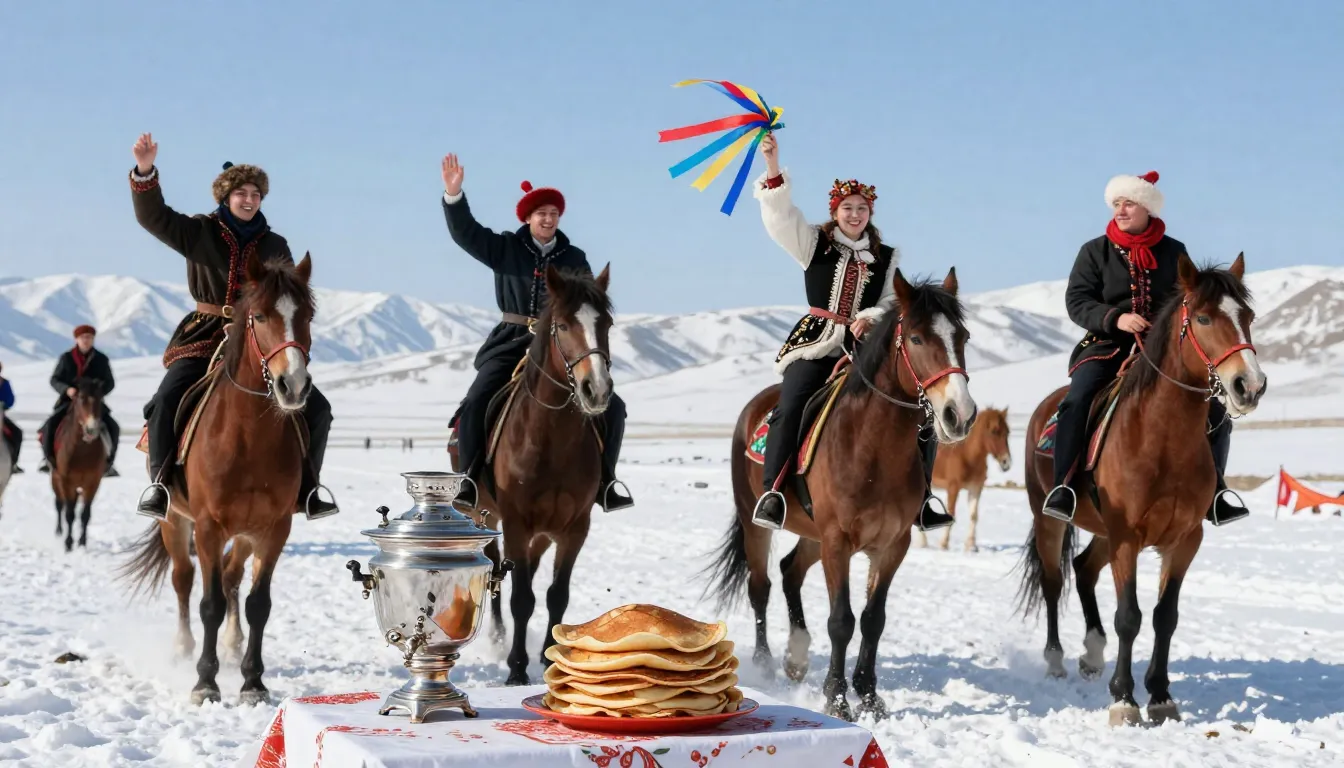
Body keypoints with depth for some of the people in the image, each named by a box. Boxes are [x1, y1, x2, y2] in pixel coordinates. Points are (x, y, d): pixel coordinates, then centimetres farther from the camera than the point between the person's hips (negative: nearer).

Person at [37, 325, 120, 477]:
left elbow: (110, 383, 3)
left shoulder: (101, 359, 1)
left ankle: (108, 462, -2)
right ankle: (48, 458, -2)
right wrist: (67, 389, -18)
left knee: (113, 427, -17)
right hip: (69, 400, 0)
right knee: (50, 425, -22)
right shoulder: (66, 358, 0)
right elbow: (55, 380, 2)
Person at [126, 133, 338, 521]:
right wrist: (145, 170, -25)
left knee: (316, 408, -7)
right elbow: (154, 216, -10)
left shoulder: (274, 246, 9)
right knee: (165, 402, -27)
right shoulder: (200, 232, 3)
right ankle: (160, 483, -13)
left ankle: (305, 490, 4)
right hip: (204, 338, -2)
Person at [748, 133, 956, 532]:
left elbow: (894, 302, 5)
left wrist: (871, 317, -18)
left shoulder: (888, 257, 12)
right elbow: (780, 215, -7)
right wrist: (773, 168, -21)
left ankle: (919, 500, 4)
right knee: (790, 408, -28)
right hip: (818, 345, -2)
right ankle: (772, 492, -24)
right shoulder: (813, 243, 6)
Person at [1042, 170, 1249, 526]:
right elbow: (1077, 301, -2)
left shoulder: (1174, 251, 8)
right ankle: (1063, 486, -24)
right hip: (1108, 344, -2)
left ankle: (1212, 491, 8)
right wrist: (1115, 318, -19)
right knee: (1077, 399, -29)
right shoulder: (1095, 251, 4)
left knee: (1215, 409, -9)